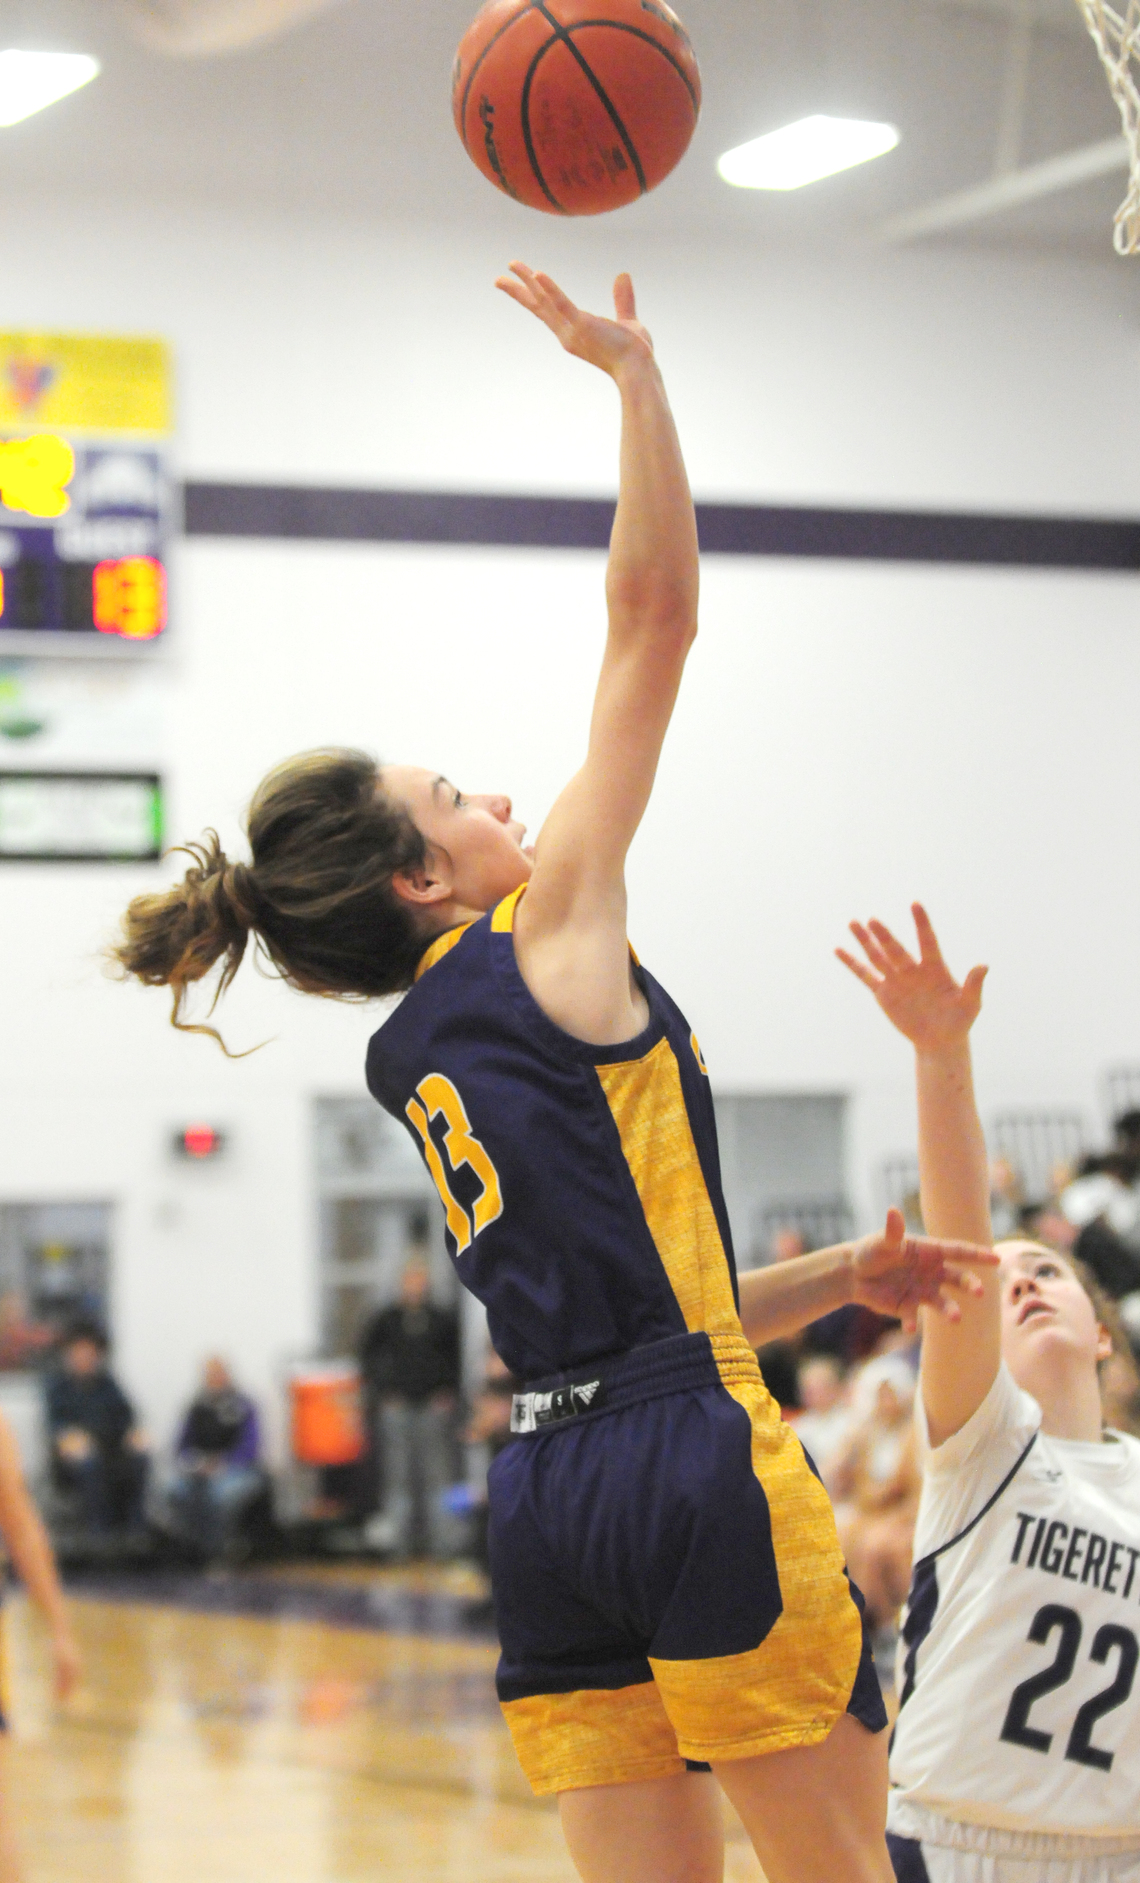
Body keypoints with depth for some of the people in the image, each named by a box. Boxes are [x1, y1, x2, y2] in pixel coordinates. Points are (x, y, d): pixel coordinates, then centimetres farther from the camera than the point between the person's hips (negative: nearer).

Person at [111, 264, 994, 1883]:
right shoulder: (549, 936, -3)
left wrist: (840, 1276, 25)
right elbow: (654, 612, -4)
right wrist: (634, 376, 0)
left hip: (548, 1491, 8)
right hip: (693, 1463, -8)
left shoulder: (407, 1057, 17)